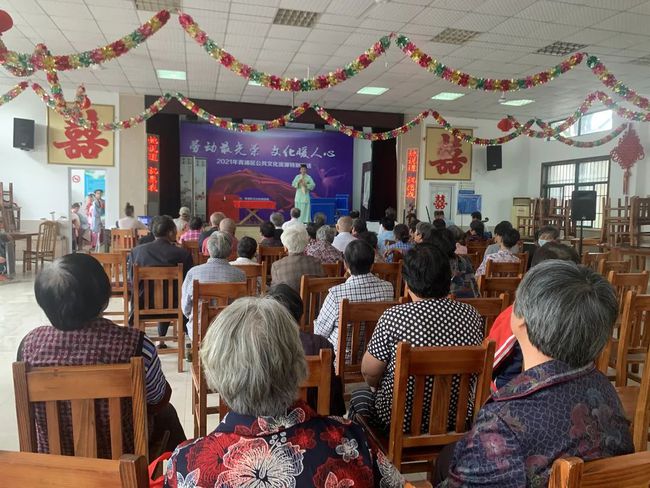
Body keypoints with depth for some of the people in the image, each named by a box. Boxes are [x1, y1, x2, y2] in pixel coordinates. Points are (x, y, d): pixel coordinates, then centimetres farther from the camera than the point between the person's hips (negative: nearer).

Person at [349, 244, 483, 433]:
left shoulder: (394, 317, -24)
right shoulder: (471, 315, -9)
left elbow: (369, 372, -13)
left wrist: (377, 386, 9)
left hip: (400, 420, -5)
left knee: (359, 395, 27)